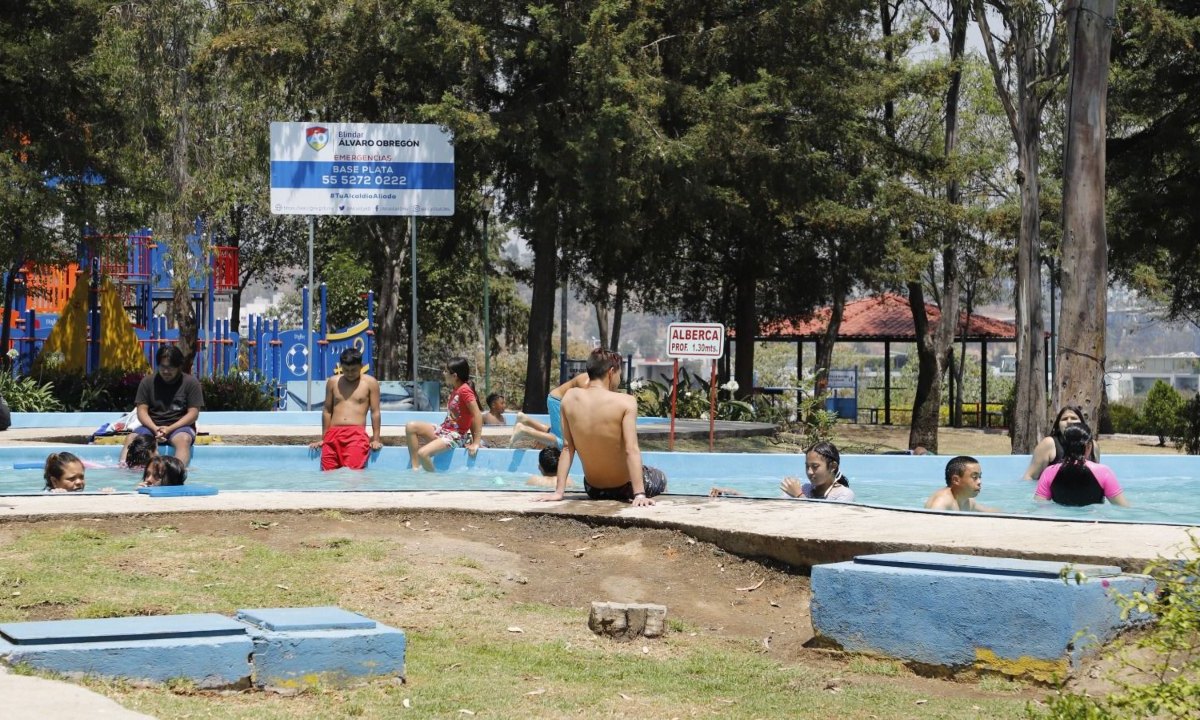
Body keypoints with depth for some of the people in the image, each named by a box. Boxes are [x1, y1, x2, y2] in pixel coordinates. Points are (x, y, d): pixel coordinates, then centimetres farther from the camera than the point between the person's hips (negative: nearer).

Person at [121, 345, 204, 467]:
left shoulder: (191, 383, 1)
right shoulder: (147, 382, 8)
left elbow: (193, 413, -4)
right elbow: (142, 411, 4)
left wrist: (169, 429, -16)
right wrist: (155, 429, -16)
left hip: (179, 426, -3)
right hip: (152, 426, 3)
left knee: (184, 439, -38)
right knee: (130, 438, -26)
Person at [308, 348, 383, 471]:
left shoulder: (370, 383, 7)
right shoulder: (333, 382, 15)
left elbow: (375, 412, 6)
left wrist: (376, 439, 2)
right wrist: (323, 438, 20)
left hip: (357, 434, -3)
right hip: (333, 434, 3)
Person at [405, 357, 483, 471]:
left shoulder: (465, 390, -17)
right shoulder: (455, 389, 12)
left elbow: (478, 415, -21)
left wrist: (475, 443, -22)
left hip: (455, 436, -9)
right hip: (443, 429, 9)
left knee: (423, 453, -28)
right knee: (411, 427, -6)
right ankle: (415, 468, -6)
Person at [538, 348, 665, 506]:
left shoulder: (570, 397, -9)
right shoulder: (626, 402, -20)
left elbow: (567, 447, -7)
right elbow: (631, 450, -26)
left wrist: (558, 492, -5)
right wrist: (639, 494, -29)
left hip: (593, 490, 4)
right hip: (624, 487, -4)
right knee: (660, 478, 32)